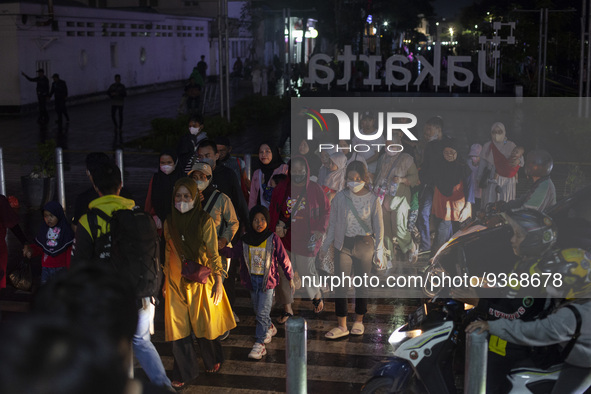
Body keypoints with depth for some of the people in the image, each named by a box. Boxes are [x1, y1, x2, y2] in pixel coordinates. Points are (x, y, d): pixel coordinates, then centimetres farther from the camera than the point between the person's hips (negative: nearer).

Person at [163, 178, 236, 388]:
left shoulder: (205, 221, -10)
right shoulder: (169, 222, 2)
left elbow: (213, 254, -8)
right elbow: (168, 253, 11)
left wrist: (218, 283, -10)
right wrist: (165, 281, 13)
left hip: (201, 280, -3)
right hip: (176, 282, 3)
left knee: (204, 324, 9)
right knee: (177, 329, 3)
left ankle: (213, 361, 37)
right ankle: (185, 372, 19)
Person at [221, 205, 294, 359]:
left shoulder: (273, 238, -10)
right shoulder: (246, 239, 0)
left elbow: (283, 259, -4)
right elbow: (234, 252, 5)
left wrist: (290, 279, -1)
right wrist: (222, 249, -16)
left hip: (268, 280, -4)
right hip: (252, 279, 5)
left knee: (263, 312, -8)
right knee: (257, 310, 18)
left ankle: (259, 344, -5)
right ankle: (270, 328, 43)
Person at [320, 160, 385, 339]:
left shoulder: (373, 200, -4)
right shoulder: (340, 197, -1)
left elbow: (379, 228, 0)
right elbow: (332, 224, 6)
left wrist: (379, 252, -4)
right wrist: (325, 247, 9)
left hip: (364, 245, -1)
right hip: (343, 245, 1)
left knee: (362, 285, 8)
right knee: (340, 286, -4)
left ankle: (359, 321, 26)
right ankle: (342, 326, 4)